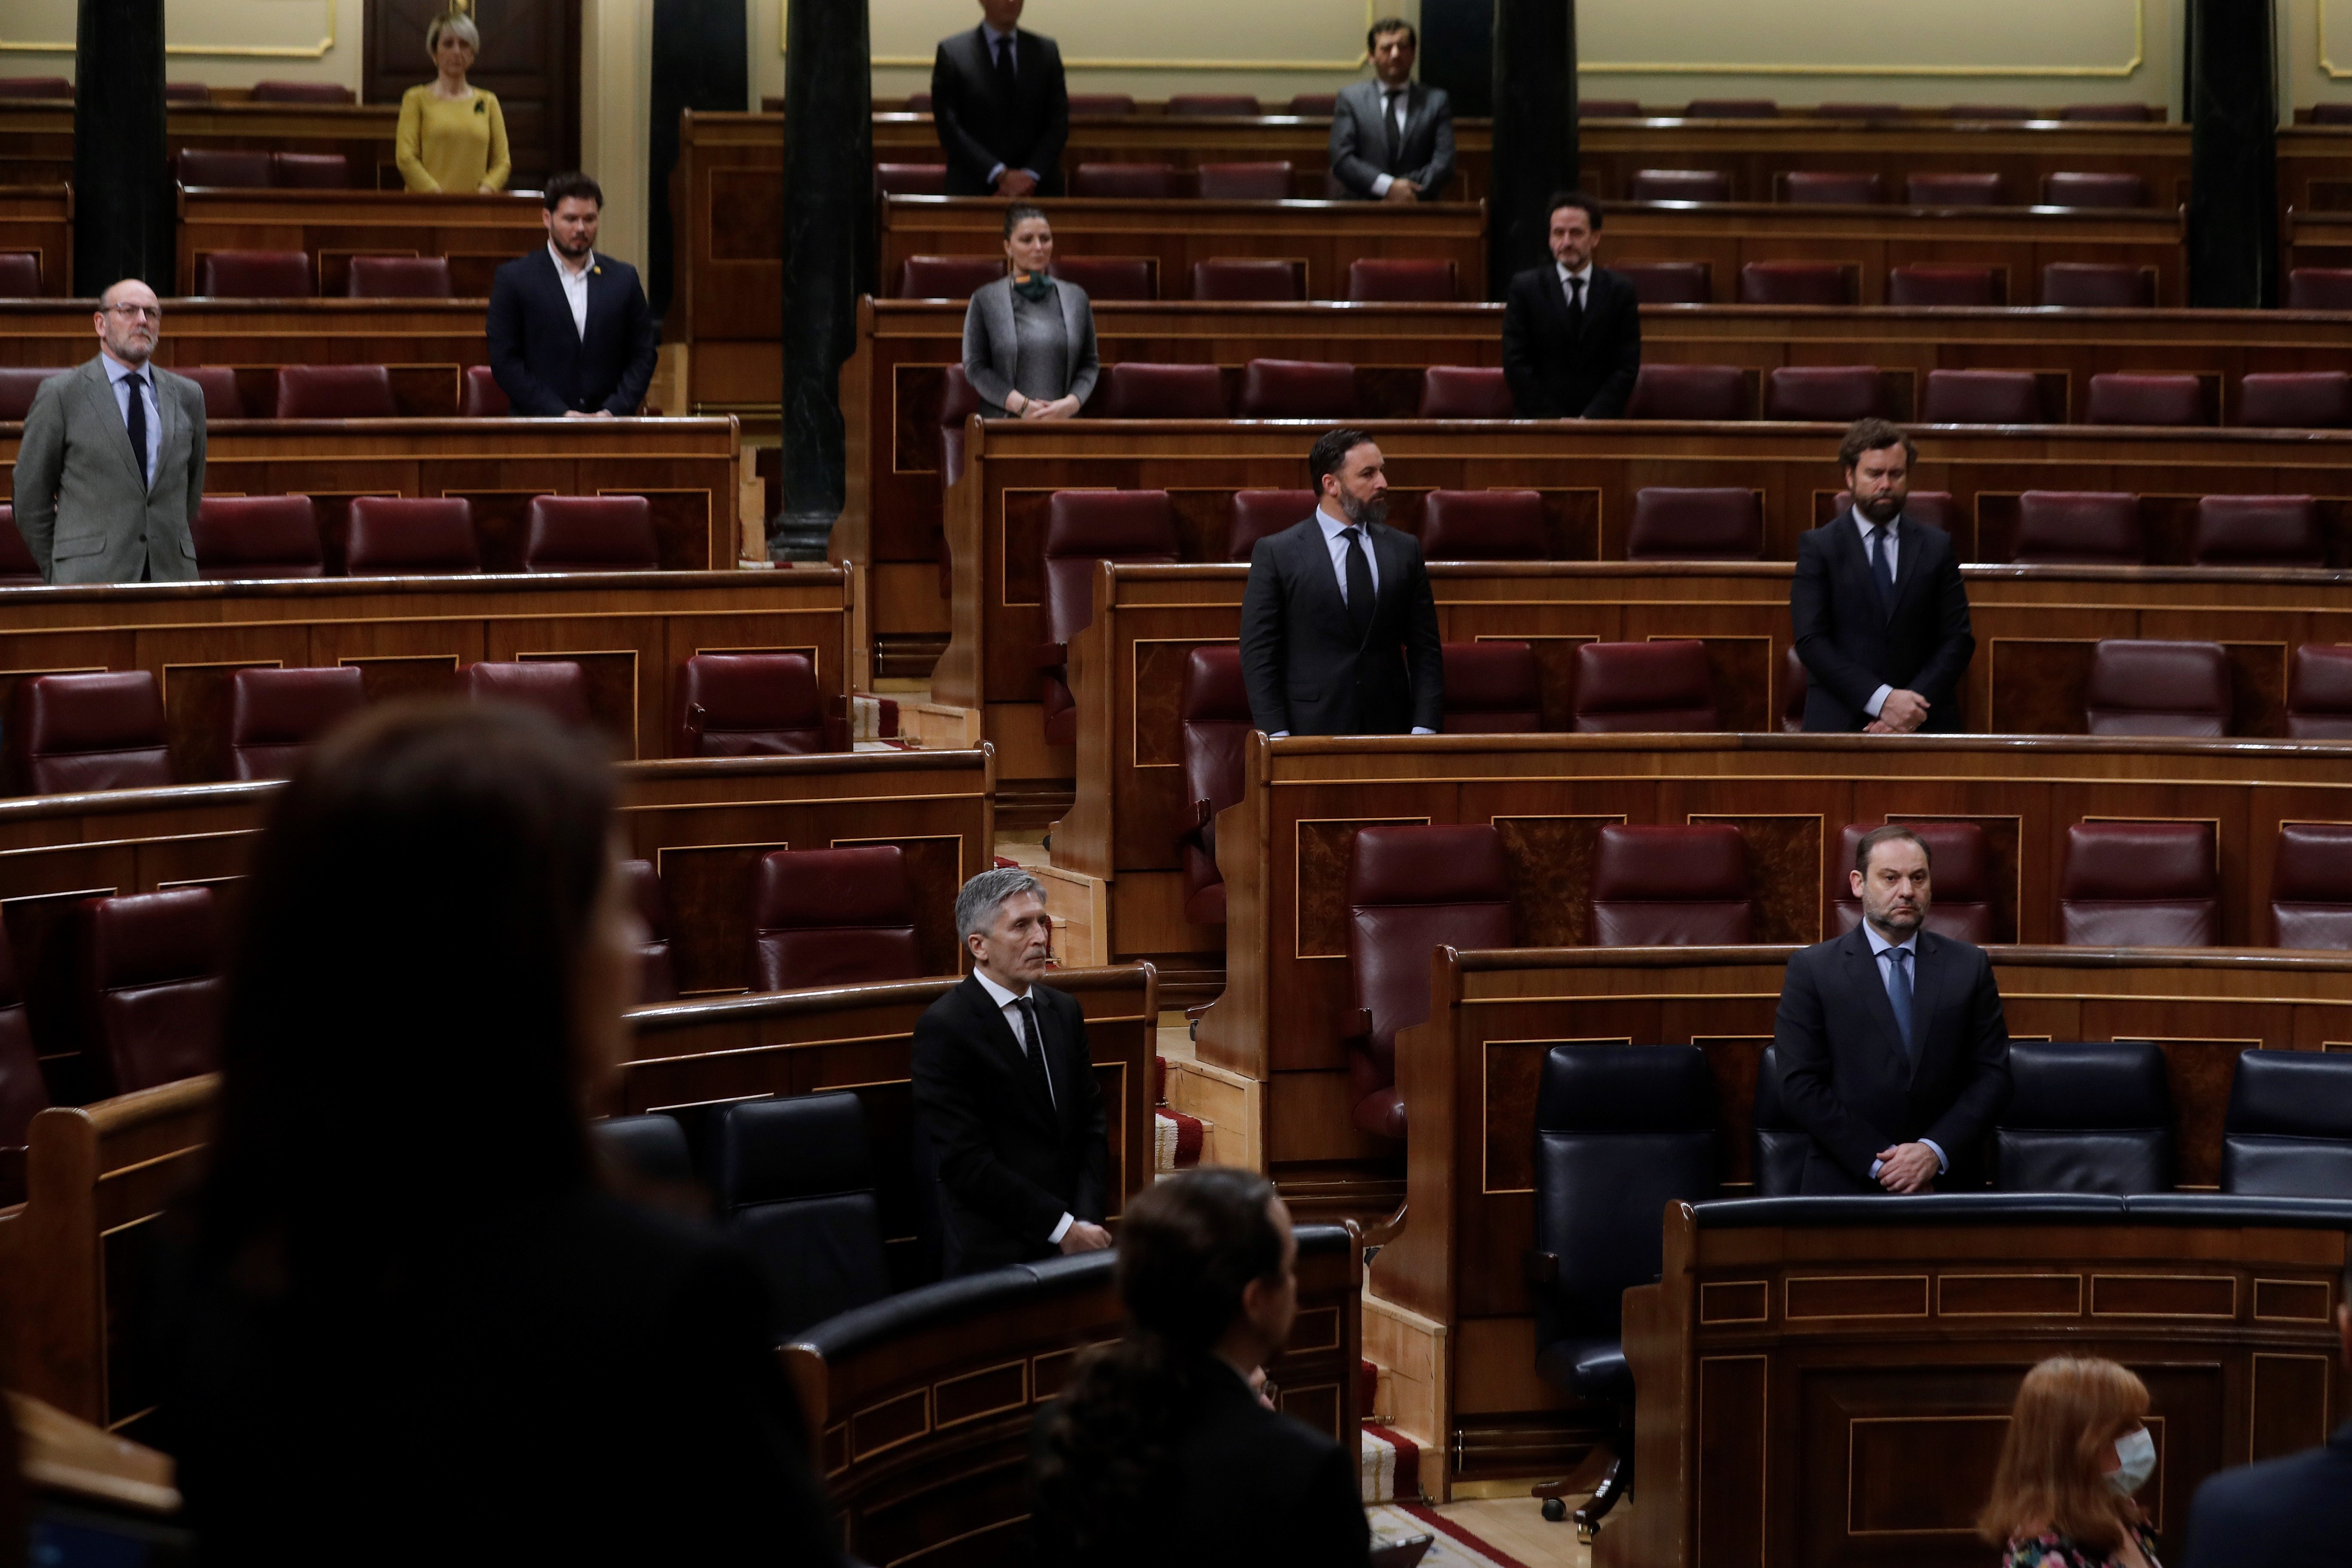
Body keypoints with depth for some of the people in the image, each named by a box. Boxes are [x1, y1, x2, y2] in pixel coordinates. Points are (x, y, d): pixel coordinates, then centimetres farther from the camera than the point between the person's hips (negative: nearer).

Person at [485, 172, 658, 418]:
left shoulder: (623, 278, 13)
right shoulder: (514, 278, 5)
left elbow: (642, 356, 13)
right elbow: (504, 361, 0)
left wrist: (612, 411, -3)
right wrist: (562, 414, -8)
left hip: (609, 425, 2)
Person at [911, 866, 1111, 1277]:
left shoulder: (1064, 1011, 11)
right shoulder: (943, 1028, -10)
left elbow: (1091, 1126, 11)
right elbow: (966, 1161, -14)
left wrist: (1087, 1221, -5)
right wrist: (1062, 1228, -14)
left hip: (1074, 1237, 5)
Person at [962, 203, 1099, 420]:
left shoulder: (1076, 297, 11)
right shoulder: (985, 300, 4)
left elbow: (1090, 364, 11)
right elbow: (975, 367, 0)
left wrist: (1070, 403, -8)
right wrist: (1021, 405, -11)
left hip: (1063, 421, 2)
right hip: (1004, 420, -2)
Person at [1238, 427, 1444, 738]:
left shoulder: (1405, 550, 10)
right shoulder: (1276, 554, 0)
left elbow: (1425, 650, 9)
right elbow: (1258, 654, -2)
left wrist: (1424, 730, -2)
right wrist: (1279, 736, -11)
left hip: (1388, 729, 3)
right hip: (1311, 732, -3)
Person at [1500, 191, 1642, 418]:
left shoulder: (1620, 291, 8)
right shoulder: (1525, 287, 6)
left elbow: (1627, 367, 4)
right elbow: (1515, 364, 1)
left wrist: (1591, 418, -7)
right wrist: (1553, 420, -6)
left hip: (1601, 420, 1)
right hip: (1539, 422, -1)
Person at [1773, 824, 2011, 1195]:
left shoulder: (1970, 966, 11)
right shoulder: (1812, 970, 4)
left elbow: (1992, 1077, 8)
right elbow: (1800, 1087, -2)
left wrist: (1935, 1151, -7)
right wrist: (1878, 1162, -9)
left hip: (1947, 1182, 2)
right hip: (1846, 1185, -2)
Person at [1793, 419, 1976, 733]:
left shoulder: (1937, 547, 10)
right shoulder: (1817, 547, 4)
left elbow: (1958, 640, 6)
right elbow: (1811, 640, -5)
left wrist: (1915, 706, -9)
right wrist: (1881, 700, -14)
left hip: (1925, 726, 2)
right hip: (1839, 724, -2)